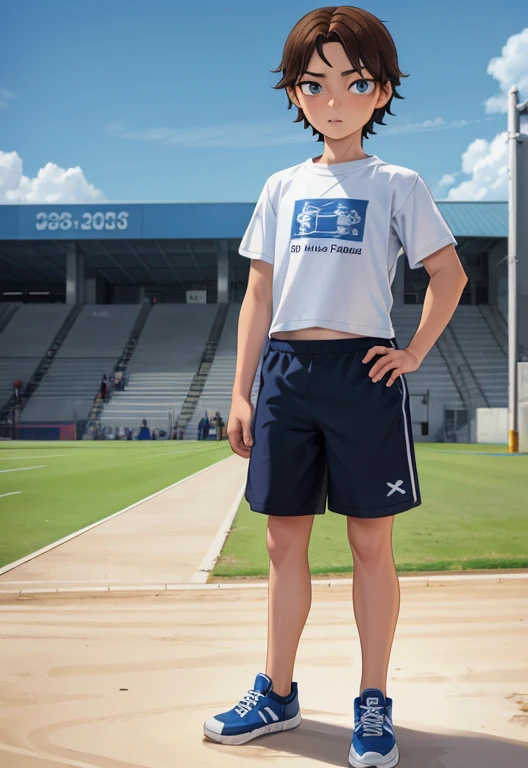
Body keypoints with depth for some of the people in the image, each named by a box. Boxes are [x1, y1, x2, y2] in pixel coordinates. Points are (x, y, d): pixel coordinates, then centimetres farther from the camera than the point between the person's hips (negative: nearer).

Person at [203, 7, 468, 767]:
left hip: (362, 371, -3)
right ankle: (277, 694, 23)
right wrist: (241, 392, 7)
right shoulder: (282, 187, 13)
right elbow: (259, 293, 11)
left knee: (370, 541, 3)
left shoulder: (397, 185, 5)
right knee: (284, 540, 9)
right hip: (285, 371, 3)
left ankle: (374, 705, 17)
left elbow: (450, 274, 7)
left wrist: (415, 353, -3)